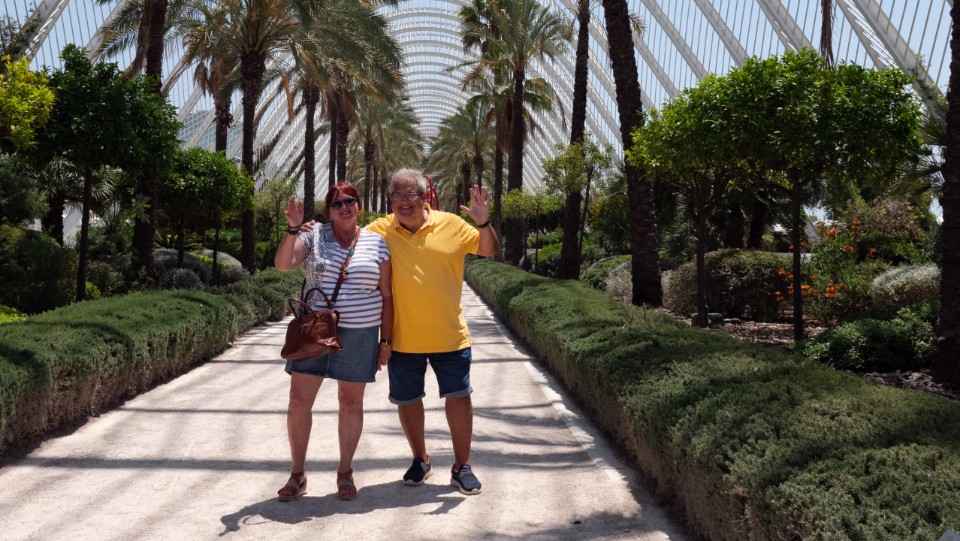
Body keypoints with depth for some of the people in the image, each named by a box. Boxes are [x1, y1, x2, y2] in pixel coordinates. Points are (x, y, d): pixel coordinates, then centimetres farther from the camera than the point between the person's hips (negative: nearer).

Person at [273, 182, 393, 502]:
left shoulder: (376, 243, 3)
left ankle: (345, 473, 22)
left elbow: (386, 295, 4)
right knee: (299, 400, -1)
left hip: (359, 335, 0)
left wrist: (385, 340, 1)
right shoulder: (314, 236, 4)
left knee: (351, 403, 8)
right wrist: (293, 229, -22)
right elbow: (283, 264, -9)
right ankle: (297, 474, 14)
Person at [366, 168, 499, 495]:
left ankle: (462, 467, 18)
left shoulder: (452, 225, -3)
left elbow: (490, 251, 0)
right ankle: (420, 461, 33)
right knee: (407, 400, 12)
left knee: (459, 397, 3)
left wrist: (483, 223, -19)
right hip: (403, 337, 1)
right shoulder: (380, 230, -2)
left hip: (449, 335, 0)